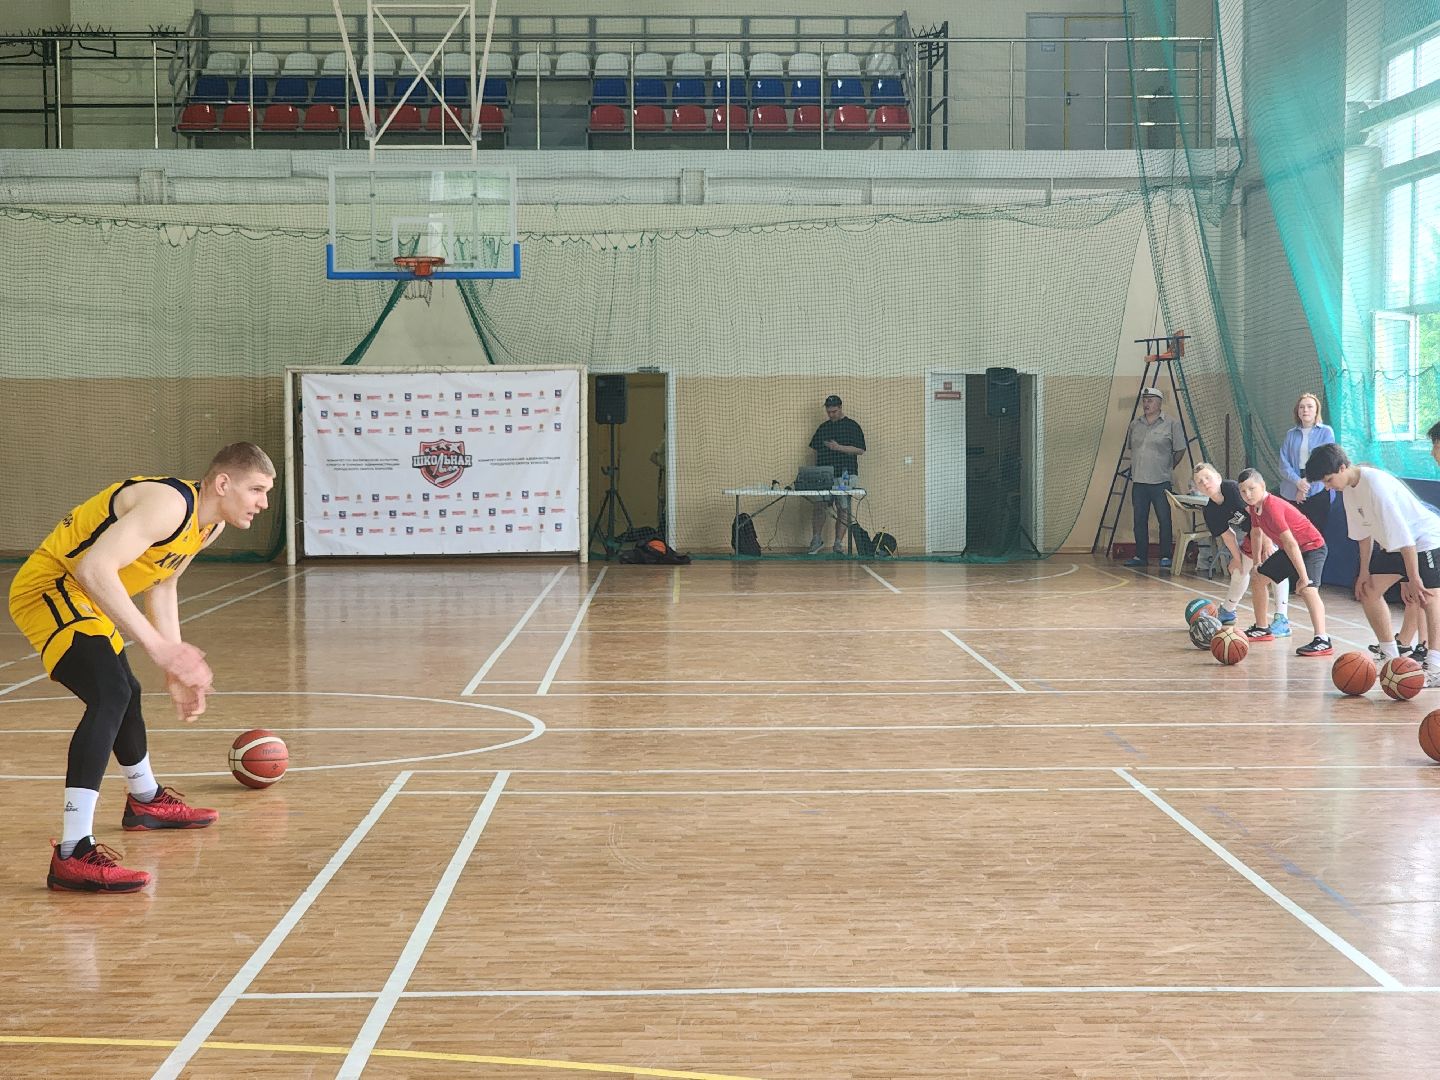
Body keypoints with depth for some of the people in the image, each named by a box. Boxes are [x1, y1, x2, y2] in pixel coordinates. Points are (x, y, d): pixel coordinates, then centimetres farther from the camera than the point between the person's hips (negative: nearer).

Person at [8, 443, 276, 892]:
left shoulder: (207, 525, 4)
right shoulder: (170, 503, -27)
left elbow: (161, 586, 20)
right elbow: (94, 569, -37)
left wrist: (178, 669, 16)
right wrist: (158, 646, -39)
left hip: (82, 601, 11)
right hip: (47, 588, -11)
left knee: (124, 694, 27)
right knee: (110, 695, -27)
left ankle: (146, 800, 54)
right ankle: (73, 855, -31)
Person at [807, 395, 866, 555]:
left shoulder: (852, 426, 2)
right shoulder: (822, 428, 17)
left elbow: (860, 450, -6)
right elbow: (816, 450, 22)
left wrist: (838, 447, -14)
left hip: (845, 475, -4)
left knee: (843, 509, -3)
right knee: (819, 506, -4)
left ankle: (839, 544, 1)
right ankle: (817, 539, 6)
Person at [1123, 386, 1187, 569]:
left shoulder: (1171, 424, -3)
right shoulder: (1135, 424, 11)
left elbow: (1180, 450, 1)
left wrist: (1169, 468, 5)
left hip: (1161, 481, -5)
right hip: (1138, 481, 5)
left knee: (1164, 520, -2)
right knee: (1139, 521, 7)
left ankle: (1165, 557, 4)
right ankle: (1140, 556, 14)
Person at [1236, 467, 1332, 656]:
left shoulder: (1272, 507, -30)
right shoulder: (1255, 506, -2)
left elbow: (1290, 543, -33)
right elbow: (1256, 531, 18)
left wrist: (1303, 576, -35)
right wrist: (1257, 562, 21)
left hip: (1311, 547, -10)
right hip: (1289, 550, 10)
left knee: (1307, 589, -31)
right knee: (1257, 579, 17)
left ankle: (1322, 641, -42)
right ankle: (1262, 629, 32)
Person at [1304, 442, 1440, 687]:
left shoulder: (1376, 485, -31)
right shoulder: (1350, 489, -3)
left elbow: (1403, 536, -30)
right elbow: (1364, 532, 9)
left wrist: (1412, 578, -28)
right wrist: (1364, 572, 8)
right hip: (1393, 545, 10)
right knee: (1368, 591, 7)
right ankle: (1392, 659, 15)